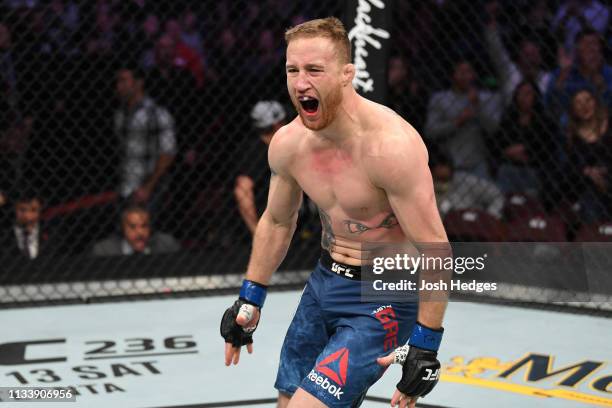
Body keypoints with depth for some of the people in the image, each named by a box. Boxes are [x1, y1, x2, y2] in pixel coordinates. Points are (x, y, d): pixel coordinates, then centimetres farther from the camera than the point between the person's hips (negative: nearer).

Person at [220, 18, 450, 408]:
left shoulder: (390, 145, -25)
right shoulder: (288, 143, -4)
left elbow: (435, 249, -23)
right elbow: (277, 221, 16)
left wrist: (426, 344, -23)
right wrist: (249, 299, 16)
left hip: (383, 297, -7)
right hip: (325, 283, 7)